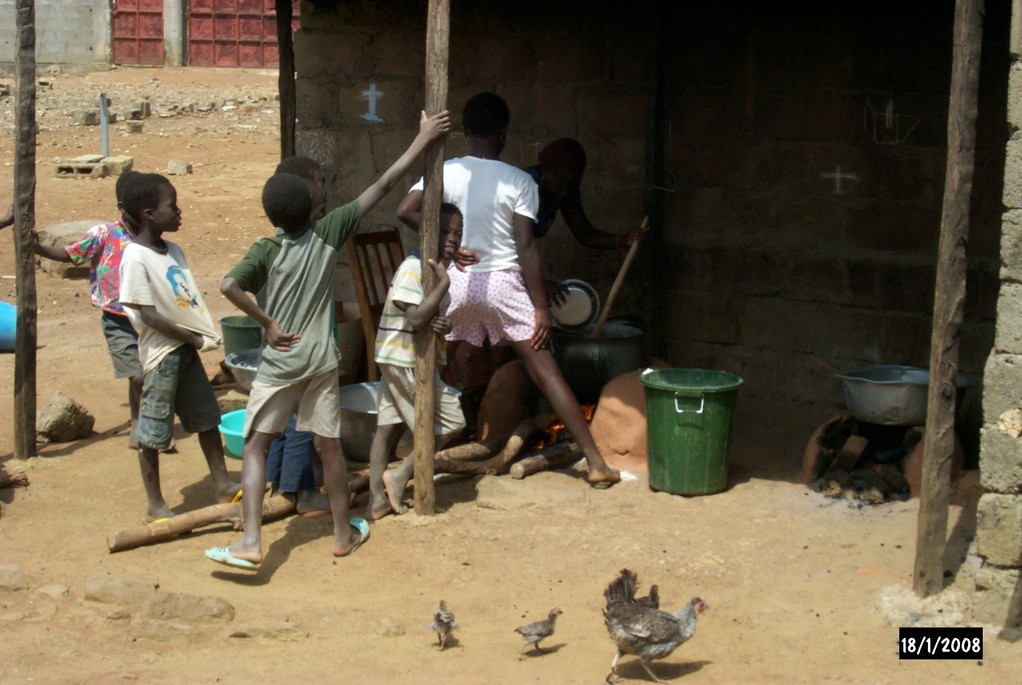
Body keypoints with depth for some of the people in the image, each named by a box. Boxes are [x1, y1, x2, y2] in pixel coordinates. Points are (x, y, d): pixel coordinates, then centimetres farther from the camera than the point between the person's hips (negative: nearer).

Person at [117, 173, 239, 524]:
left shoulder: (173, 250, 8)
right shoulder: (136, 258, -17)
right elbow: (148, 314, -19)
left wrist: (205, 333, 0)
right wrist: (192, 338, -15)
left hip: (187, 348, 8)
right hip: (162, 352, -8)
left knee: (207, 418, 16)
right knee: (153, 432, 3)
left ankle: (222, 486, 27)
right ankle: (155, 505, 12)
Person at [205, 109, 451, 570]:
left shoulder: (266, 250, -9)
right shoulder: (329, 233, -4)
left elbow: (229, 285, -27)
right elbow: (383, 186, -1)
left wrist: (267, 323, -15)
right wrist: (422, 140, 3)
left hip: (279, 363, -2)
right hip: (322, 361, 3)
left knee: (255, 447, 3)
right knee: (328, 447, 14)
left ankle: (251, 542, -8)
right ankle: (344, 533, 26)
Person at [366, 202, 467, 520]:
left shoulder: (441, 267, 12)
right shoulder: (413, 268, -17)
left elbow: (434, 317, 15)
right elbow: (417, 318, -27)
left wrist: (444, 325, -9)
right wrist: (444, 281, -23)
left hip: (396, 362, 9)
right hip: (406, 360, -9)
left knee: (388, 428, 9)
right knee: (451, 422, -3)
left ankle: (378, 501, 13)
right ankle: (399, 476, 3)